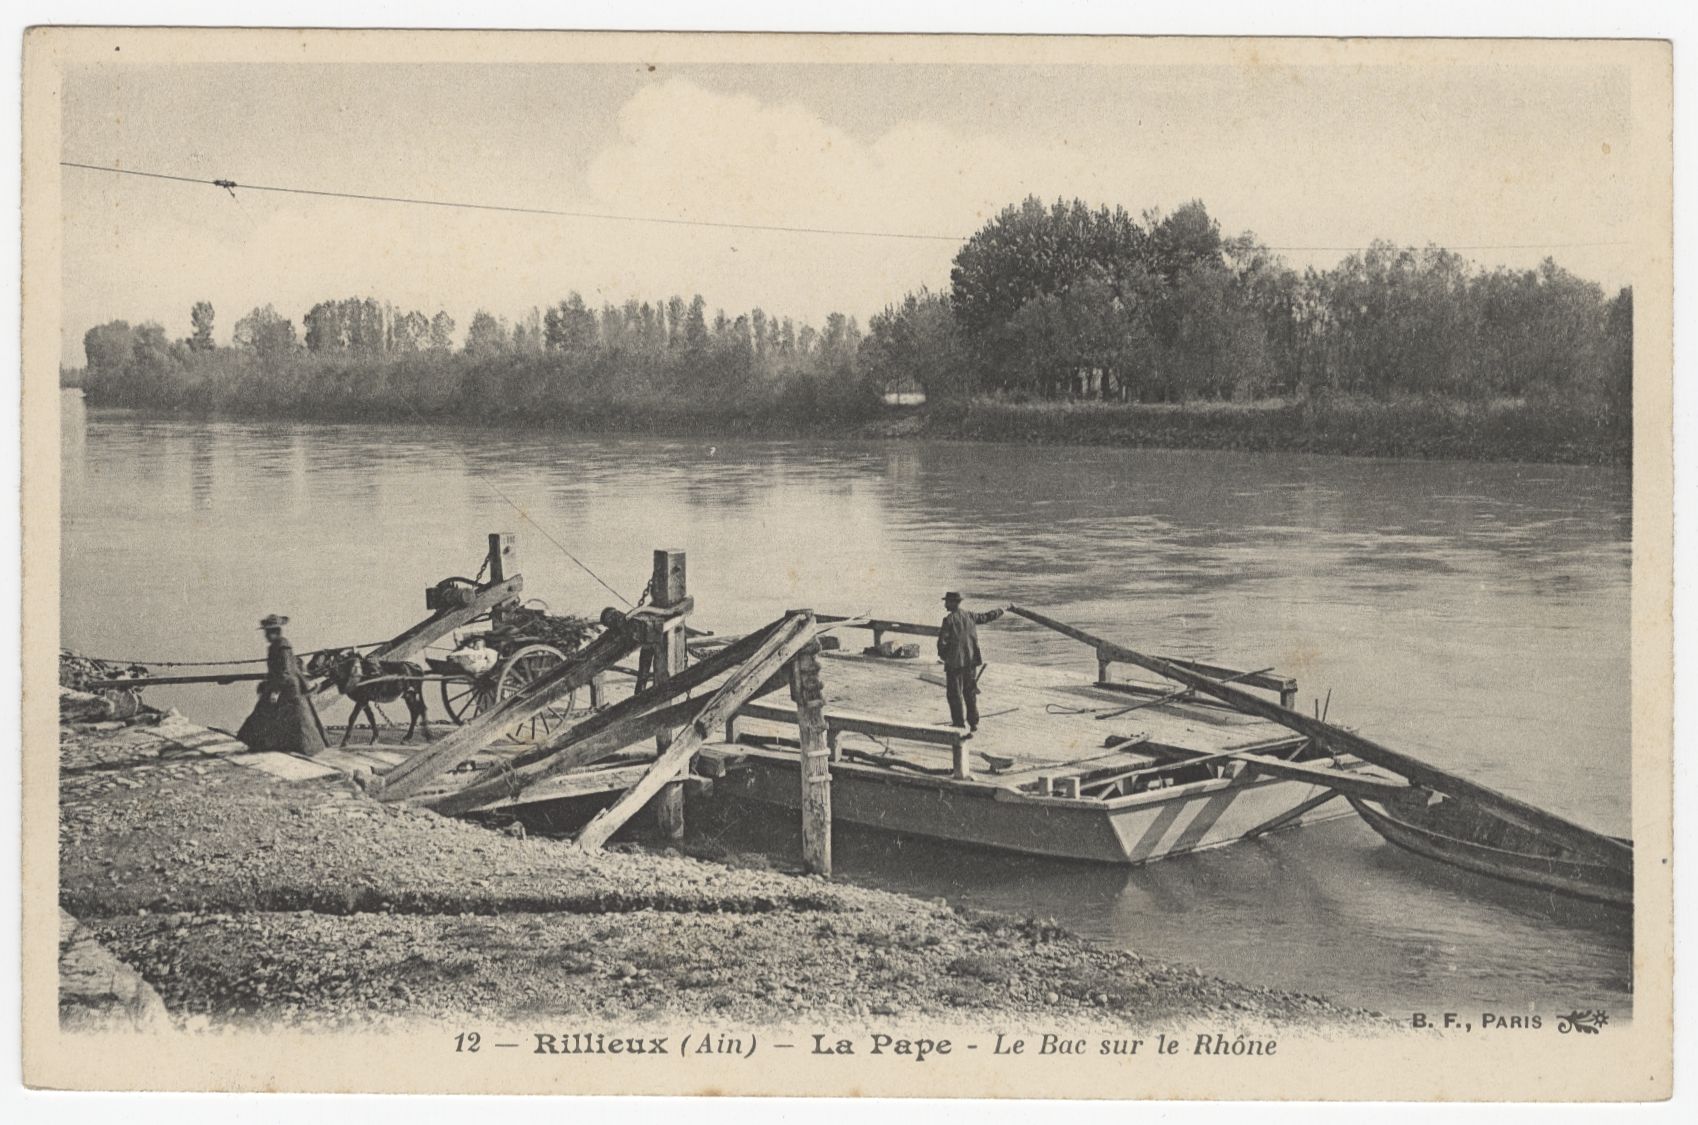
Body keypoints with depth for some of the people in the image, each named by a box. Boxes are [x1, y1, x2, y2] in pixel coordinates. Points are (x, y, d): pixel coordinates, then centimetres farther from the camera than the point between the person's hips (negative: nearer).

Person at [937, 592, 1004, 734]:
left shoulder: (949, 619, -13)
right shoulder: (970, 615, 5)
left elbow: (942, 641, -13)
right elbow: (985, 617, 23)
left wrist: (943, 655, 6)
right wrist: (1000, 611, 42)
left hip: (955, 661, -6)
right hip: (971, 660, 6)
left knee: (955, 694, 1)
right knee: (970, 692, 16)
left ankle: (959, 724, -1)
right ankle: (973, 723, 21)